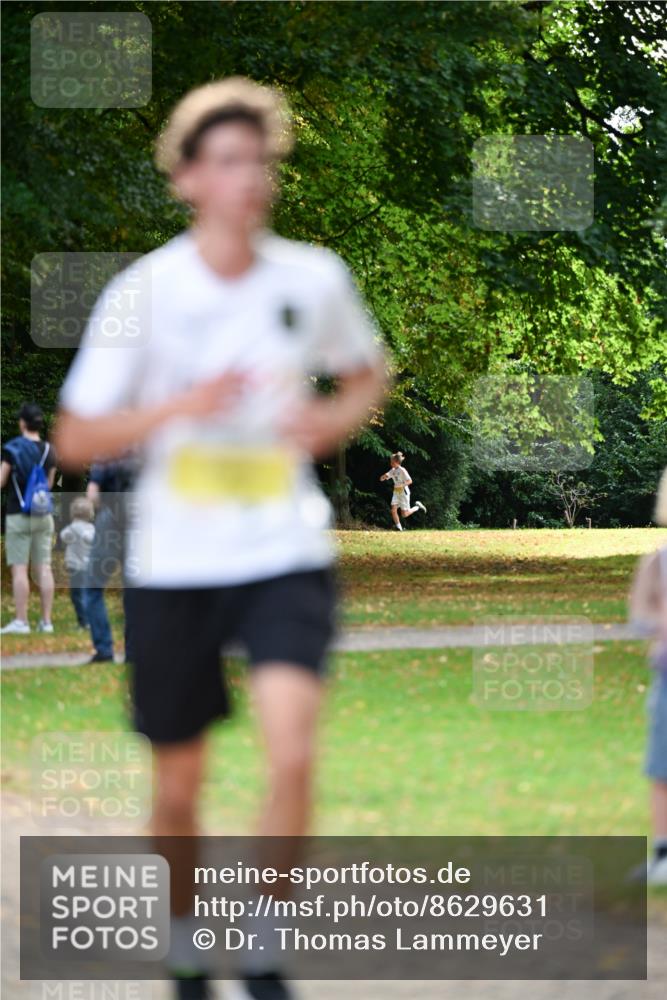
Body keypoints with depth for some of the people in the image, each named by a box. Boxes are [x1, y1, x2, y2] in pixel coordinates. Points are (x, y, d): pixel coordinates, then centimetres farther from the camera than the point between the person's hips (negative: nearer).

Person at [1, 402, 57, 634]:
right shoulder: (48, 450, 6)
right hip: (43, 516, 4)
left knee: (19, 569, -4)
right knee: (43, 568, 5)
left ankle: (21, 621, -7)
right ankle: (46, 621, 3)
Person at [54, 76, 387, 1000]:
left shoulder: (314, 279, -2)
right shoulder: (143, 293, -9)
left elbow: (368, 373, 18)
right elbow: (75, 439, -7)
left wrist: (337, 417, -5)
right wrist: (180, 407, -22)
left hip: (287, 555, 0)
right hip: (175, 566, 0)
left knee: (292, 755, -21)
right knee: (179, 786, 10)